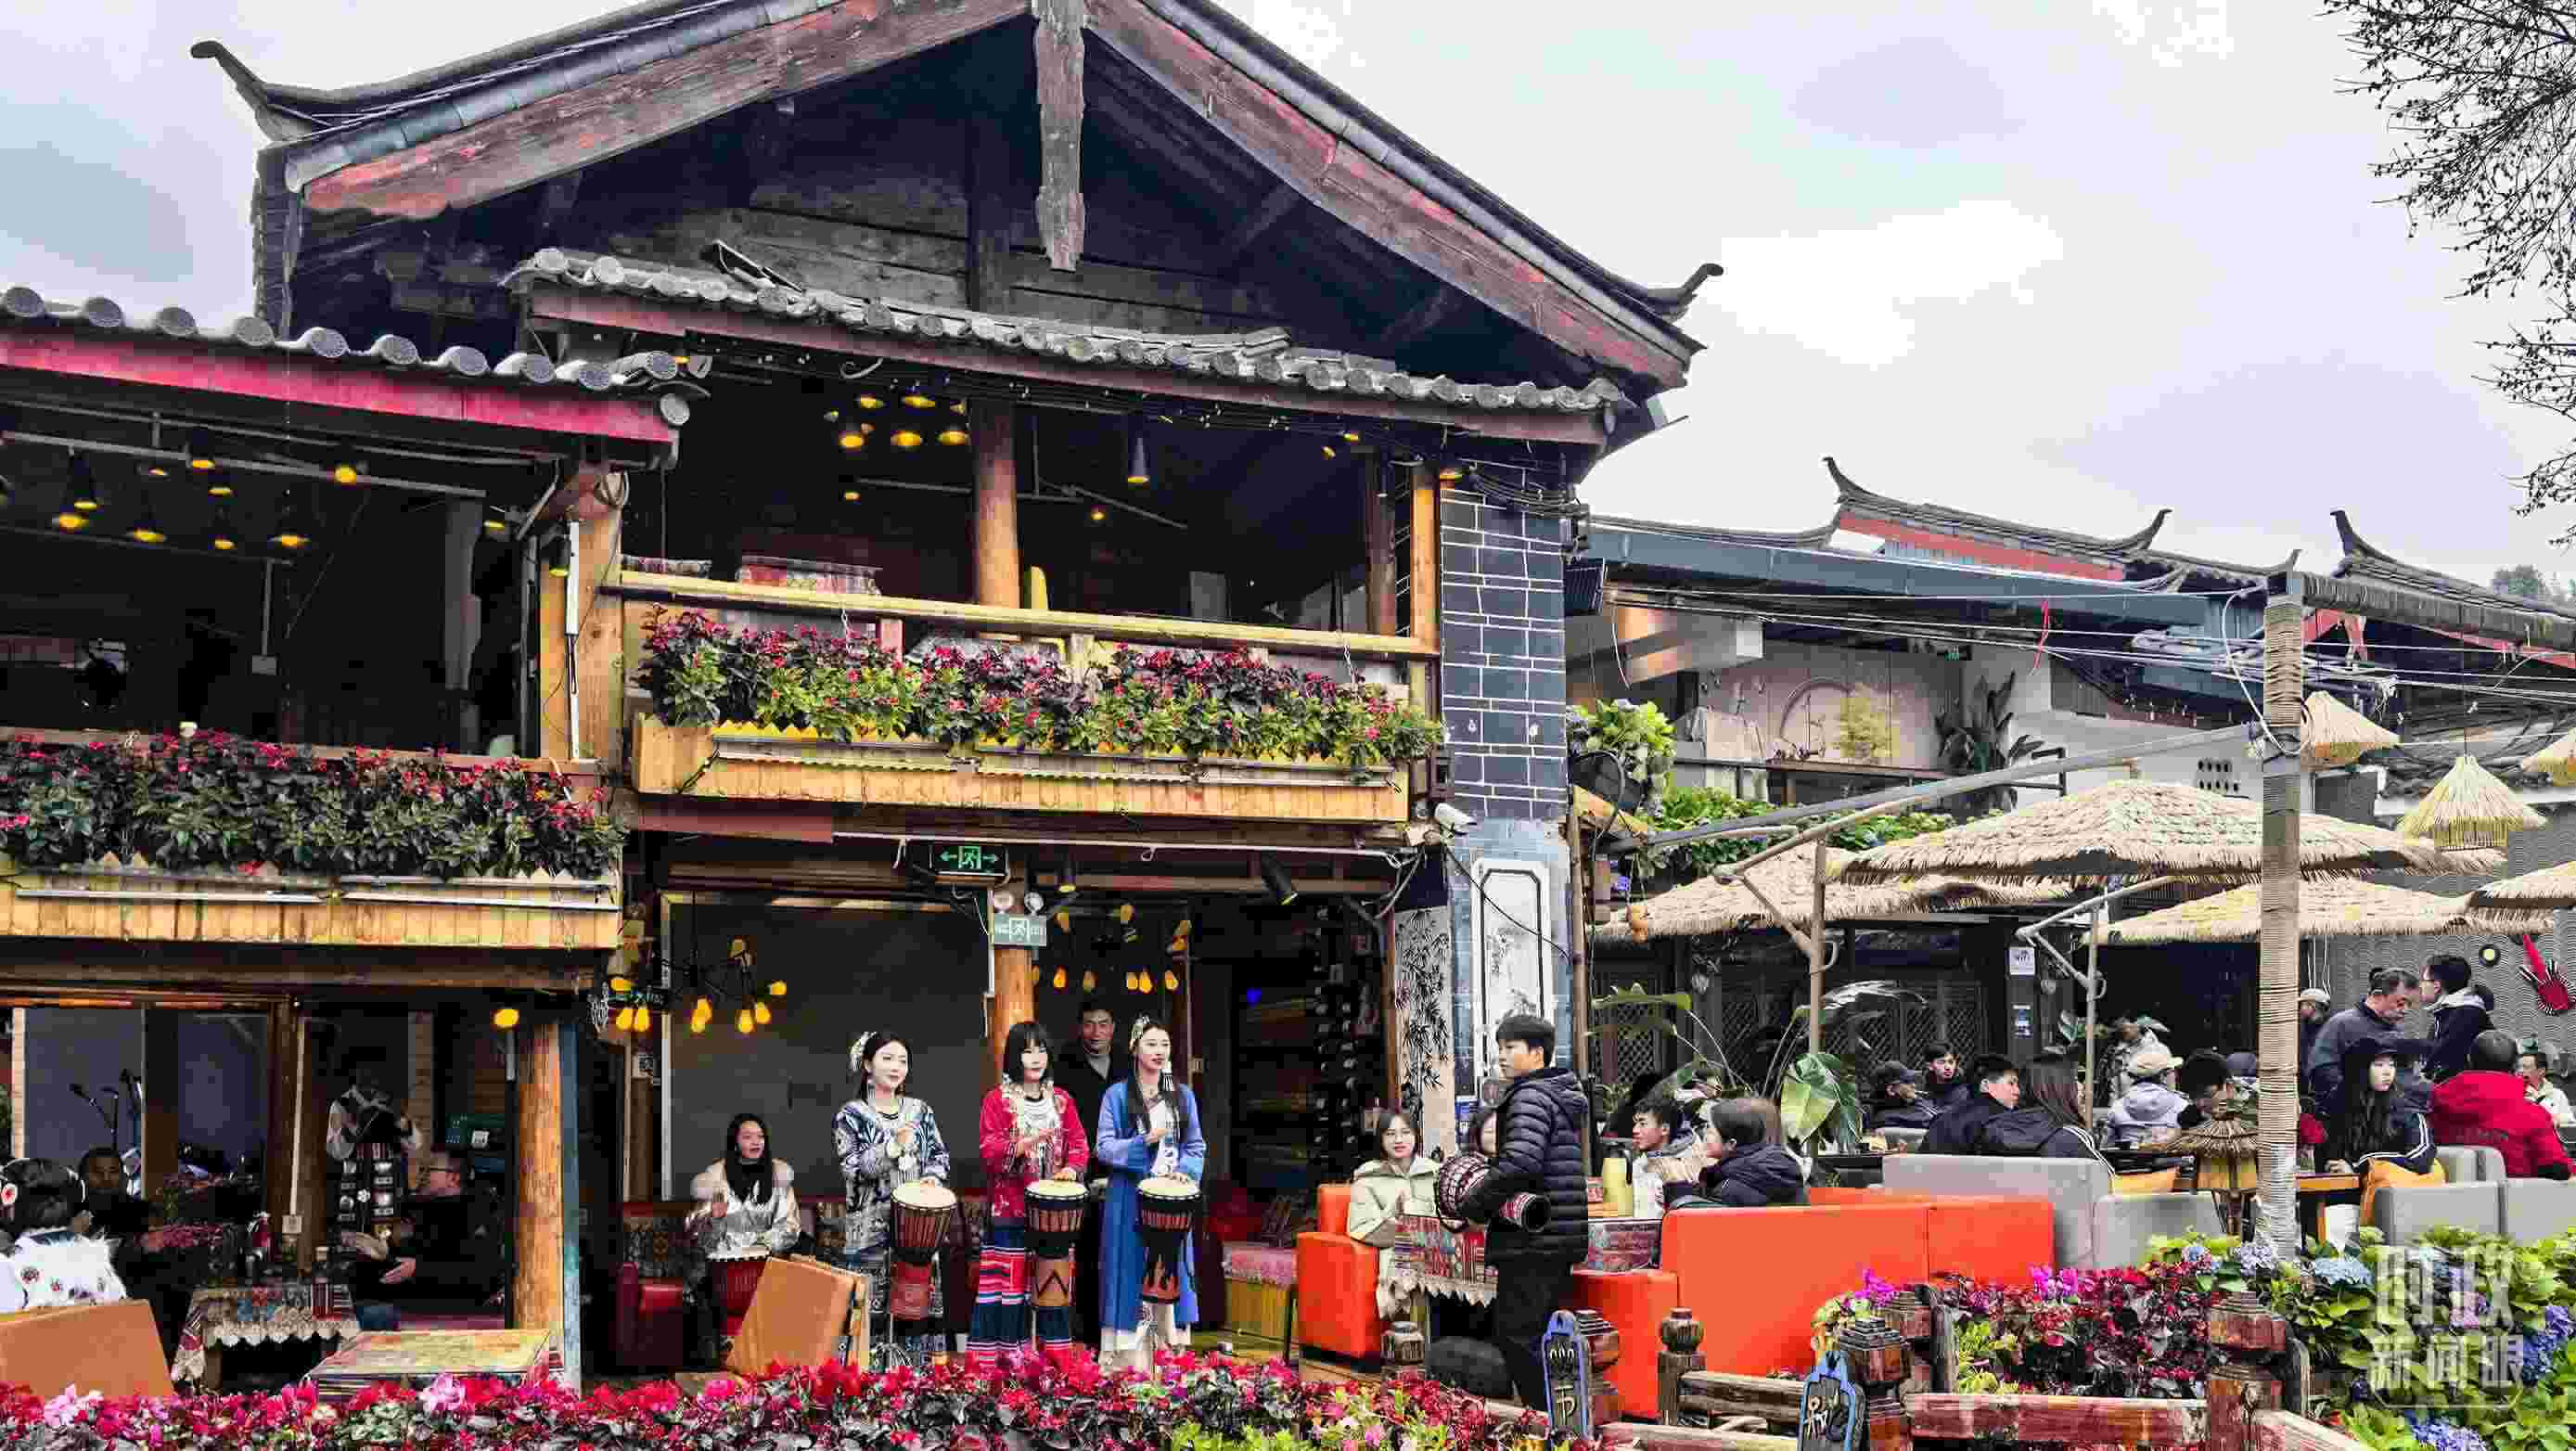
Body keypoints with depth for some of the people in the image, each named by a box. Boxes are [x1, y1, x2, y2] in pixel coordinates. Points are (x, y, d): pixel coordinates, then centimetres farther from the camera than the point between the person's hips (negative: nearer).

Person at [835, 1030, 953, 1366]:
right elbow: (852, 1167, -11)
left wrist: (934, 1177, -7)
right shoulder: (851, 1115, -2)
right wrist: (894, 1146, -22)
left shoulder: (919, 1110, 11)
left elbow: (939, 1153, 14)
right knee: (871, 1309, -6)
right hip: (871, 1231, -4)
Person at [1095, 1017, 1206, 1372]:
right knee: (1132, 1276, -4)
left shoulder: (1183, 1095, 10)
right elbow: (1105, 1148, -5)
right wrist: (1145, 1141, -18)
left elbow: (1195, 1145, 10)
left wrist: (1186, 1171, -10)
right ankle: (1128, 1364, 0)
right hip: (1130, 1199, -3)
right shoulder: (1118, 1095, 0)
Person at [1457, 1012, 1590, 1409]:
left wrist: (1476, 1203, -15)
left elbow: (1519, 1162, -27)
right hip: (1561, 1239, 10)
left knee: (1515, 1336, -7)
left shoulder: (1531, 1096, -13)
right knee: (1541, 1333, 16)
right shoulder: (1567, 1096, 19)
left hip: (1532, 1240, -10)